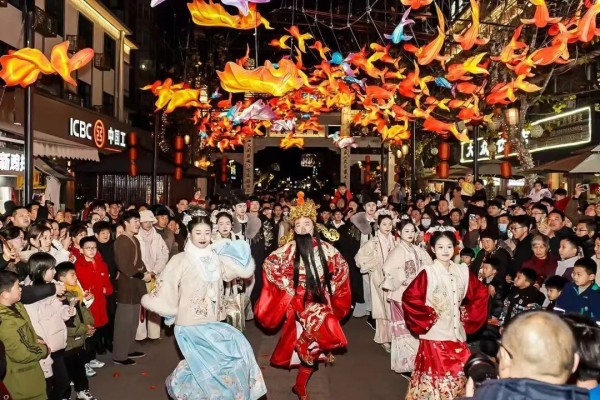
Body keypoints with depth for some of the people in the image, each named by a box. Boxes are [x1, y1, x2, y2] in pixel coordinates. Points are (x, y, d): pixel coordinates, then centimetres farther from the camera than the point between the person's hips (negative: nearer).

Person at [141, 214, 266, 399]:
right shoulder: (180, 260, -10)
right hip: (191, 323, -5)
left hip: (212, 322, 6)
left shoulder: (216, 257, 5)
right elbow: (165, 288, -11)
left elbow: (245, 270, 5)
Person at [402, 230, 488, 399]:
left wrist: (468, 315, 6)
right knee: (437, 375, 3)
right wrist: (427, 318, -13)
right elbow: (409, 297, -19)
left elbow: (480, 293, 14)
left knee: (460, 373, 11)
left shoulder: (463, 271, 2)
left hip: (457, 333, 5)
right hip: (435, 334, -4)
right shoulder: (428, 273, -13)